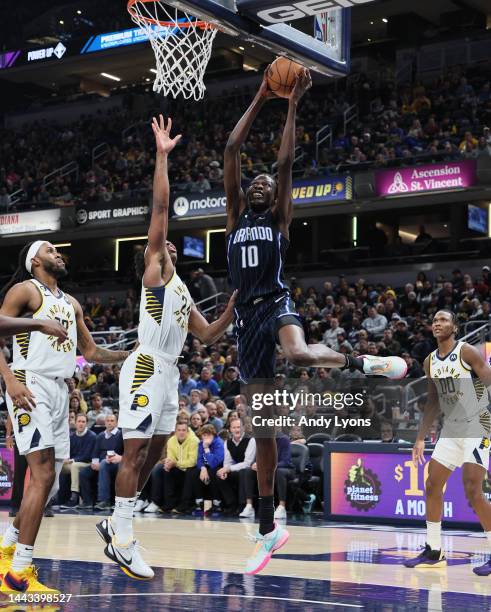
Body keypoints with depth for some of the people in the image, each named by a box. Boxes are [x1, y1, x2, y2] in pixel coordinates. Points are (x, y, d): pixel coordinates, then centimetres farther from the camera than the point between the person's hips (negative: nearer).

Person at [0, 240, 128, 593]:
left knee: (49, 483, 8)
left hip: (60, 391, 8)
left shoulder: (71, 303, 22)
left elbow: (91, 352, 27)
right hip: (31, 387, -8)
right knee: (44, 475, -17)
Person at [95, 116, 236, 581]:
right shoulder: (154, 269, 1)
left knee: (153, 451, 12)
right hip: (146, 368, -9)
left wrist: (234, 306, 11)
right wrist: (162, 155, -11)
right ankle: (121, 541, -8)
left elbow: (207, 336, 23)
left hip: (168, 372, 9)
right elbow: (160, 208, -8)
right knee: (135, 451, -10)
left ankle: (115, 523, 22)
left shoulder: (182, 291, 24)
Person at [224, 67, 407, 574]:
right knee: (261, 425, 6)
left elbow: (286, 161, -2)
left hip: (276, 304, -4)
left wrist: (291, 105, 0)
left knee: (299, 355, -43)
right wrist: (259, 100, 12)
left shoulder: (280, 218, 9)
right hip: (246, 315, 4)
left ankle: (364, 362, -12)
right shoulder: (236, 217, 16)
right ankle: (268, 529, 16)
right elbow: (230, 151, 11)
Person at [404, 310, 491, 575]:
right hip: (450, 430, 7)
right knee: (432, 485, 6)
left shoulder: (468, 352, -12)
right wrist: (420, 439, 17)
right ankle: (434, 551, 17)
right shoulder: (430, 362, 10)